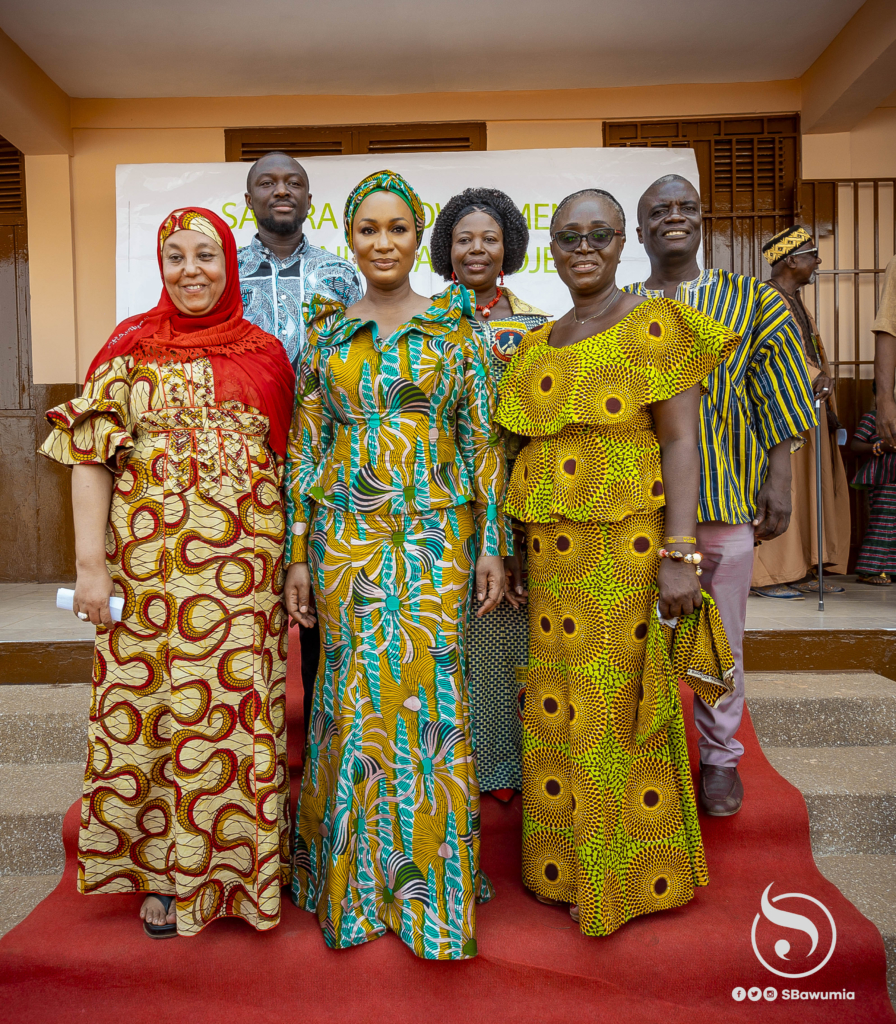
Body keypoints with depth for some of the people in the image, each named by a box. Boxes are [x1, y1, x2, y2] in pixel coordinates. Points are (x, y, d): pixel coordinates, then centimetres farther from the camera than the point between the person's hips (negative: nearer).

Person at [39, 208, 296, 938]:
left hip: (245, 568, 1)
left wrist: (297, 563, 5)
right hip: (151, 565, -1)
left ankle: (235, 865, 27)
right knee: (154, 709, 6)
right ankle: (164, 875, 26)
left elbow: (290, 464, 9)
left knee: (237, 711, 7)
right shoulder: (132, 347, 4)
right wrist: (91, 563, -9)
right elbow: (92, 457, -1)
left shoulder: (264, 354, 8)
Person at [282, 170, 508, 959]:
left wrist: (492, 545, -3)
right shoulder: (327, 332, 9)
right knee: (357, 695, 6)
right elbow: (306, 446, 7)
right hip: (347, 535, 1)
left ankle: (433, 881, 21)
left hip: (435, 532, -1)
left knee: (430, 692, 1)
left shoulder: (456, 327, 5)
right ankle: (357, 882, 26)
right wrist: (299, 555, 2)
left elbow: (483, 440, 3)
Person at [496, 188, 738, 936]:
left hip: (630, 547, -5)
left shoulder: (655, 326, -4)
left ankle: (631, 877, 27)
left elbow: (681, 440, -10)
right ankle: (571, 865, 33)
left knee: (625, 706, 4)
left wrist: (679, 555, -18)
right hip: (554, 554, 6)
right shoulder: (538, 344, 13)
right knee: (563, 703, 13)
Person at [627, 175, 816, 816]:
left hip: (724, 496, 0)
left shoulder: (749, 300, 7)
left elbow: (778, 403, 4)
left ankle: (720, 757, 28)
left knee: (720, 635, 9)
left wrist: (779, 482, -2)